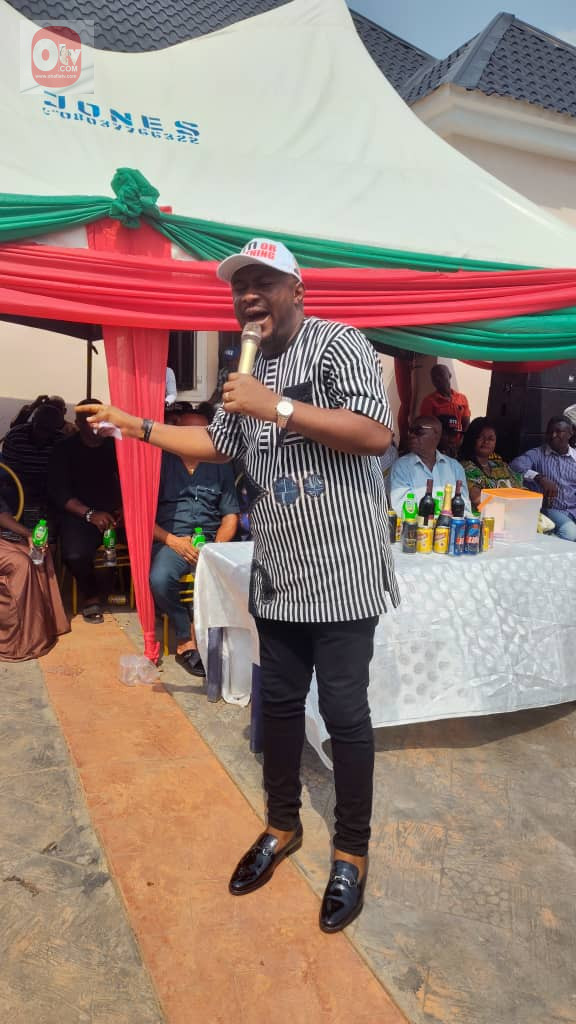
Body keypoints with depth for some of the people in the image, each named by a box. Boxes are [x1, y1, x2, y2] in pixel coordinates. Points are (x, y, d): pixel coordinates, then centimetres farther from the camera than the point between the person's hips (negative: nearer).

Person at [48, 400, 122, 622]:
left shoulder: (115, 445, 11)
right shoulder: (64, 450, 4)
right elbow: (58, 492, -5)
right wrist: (90, 514, -19)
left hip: (114, 510, 3)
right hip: (79, 513, -3)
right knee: (75, 553, -33)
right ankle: (90, 595, 0)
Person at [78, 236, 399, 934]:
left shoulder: (338, 345, -8)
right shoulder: (248, 372, 15)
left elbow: (376, 434, -21)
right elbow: (218, 446, 26)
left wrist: (277, 407, -23)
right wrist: (138, 426, 22)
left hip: (341, 570, -6)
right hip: (276, 574, 7)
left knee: (344, 713, 3)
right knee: (279, 704, 16)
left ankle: (351, 851, 24)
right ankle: (283, 825, 37)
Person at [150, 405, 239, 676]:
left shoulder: (220, 467, 13)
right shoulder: (161, 462, 6)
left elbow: (230, 516, 11)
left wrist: (217, 546, -8)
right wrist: (172, 541, -11)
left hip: (210, 541, 2)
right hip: (170, 540, -1)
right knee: (159, 580, -33)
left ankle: (196, 636, -4)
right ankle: (186, 634, -6)